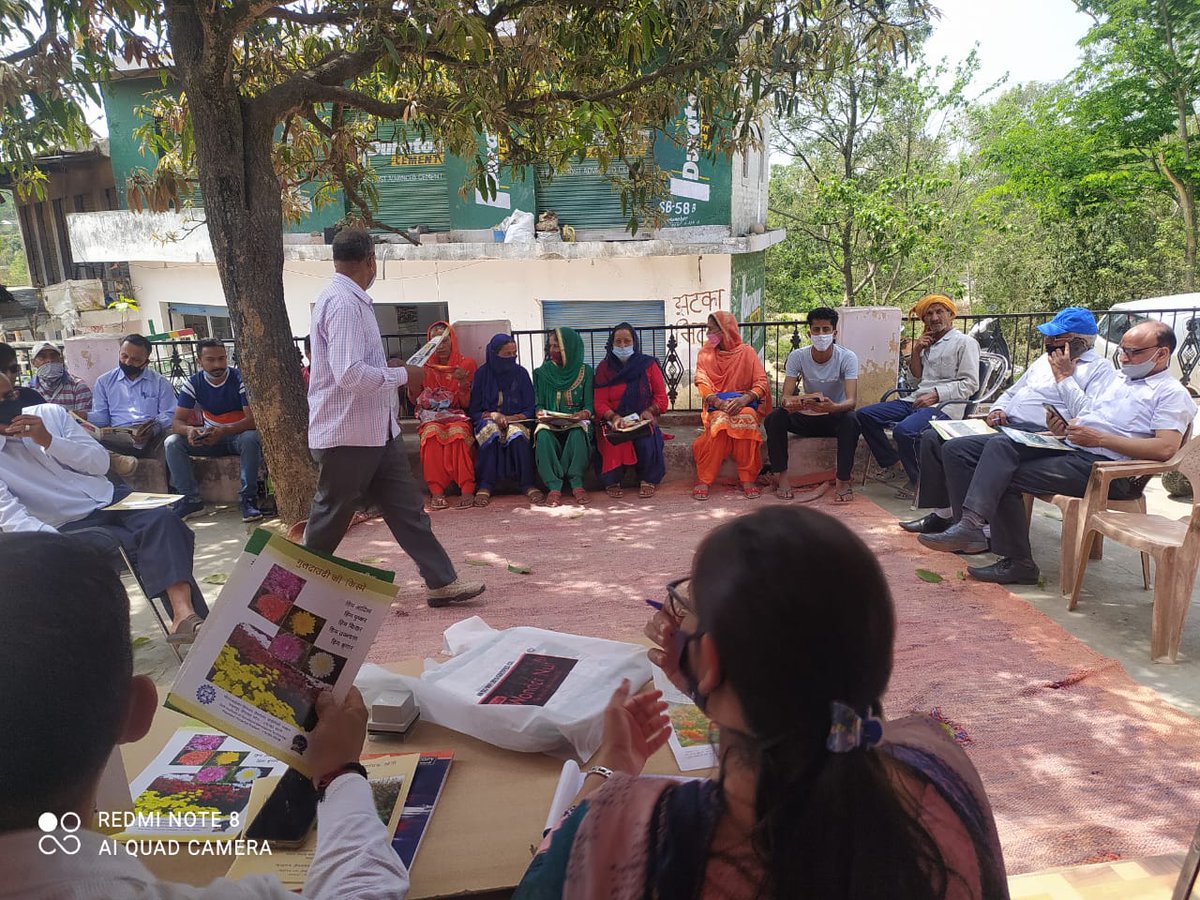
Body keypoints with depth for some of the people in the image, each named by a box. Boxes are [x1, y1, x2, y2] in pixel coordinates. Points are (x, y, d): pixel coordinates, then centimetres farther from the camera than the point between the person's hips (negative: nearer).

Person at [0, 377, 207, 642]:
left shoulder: (50, 412, 7)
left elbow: (101, 462, 4)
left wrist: (48, 440, -11)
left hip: (109, 499, 4)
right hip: (70, 526, -3)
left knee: (163, 519, -28)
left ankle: (184, 614, -41)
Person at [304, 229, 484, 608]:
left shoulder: (352, 300, 12)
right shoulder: (343, 303, -20)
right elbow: (349, 374, -28)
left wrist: (393, 372, 17)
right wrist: (403, 374, -17)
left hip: (377, 430, 10)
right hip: (346, 434, -9)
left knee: (407, 508, 9)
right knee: (330, 520, 6)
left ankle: (441, 582, 14)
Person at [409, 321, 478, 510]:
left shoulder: (467, 364, 6)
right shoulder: (425, 365, 13)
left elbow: (467, 404, 1)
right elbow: (415, 400, 9)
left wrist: (462, 381, -17)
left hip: (457, 416, -1)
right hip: (431, 417, 1)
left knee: (458, 433, -36)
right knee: (432, 434, -34)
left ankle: (468, 490, -33)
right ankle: (436, 491, -32)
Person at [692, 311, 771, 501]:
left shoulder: (746, 352, 7)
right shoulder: (705, 353, 11)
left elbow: (761, 382, -3)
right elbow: (703, 385, -2)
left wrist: (744, 399, -23)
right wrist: (719, 402, -22)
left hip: (744, 404, 0)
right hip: (716, 406, 0)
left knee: (745, 418, -36)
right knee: (721, 420, -35)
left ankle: (747, 479, -30)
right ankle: (703, 480, -32)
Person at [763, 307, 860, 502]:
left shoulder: (847, 358, -16)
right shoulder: (797, 356, -11)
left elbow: (852, 400, -28)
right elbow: (786, 395, -18)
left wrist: (833, 407, -51)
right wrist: (789, 404, -44)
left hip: (835, 417, -2)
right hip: (806, 418, 2)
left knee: (851, 420, -36)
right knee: (774, 418, -26)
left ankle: (843, 481, -24)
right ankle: (782, 476, -15)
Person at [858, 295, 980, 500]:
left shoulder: (965, 342, 0)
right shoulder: (929, 343, 22)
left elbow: (970, 383, -9)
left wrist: (935, 395, -18)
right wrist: (916, 350, 11)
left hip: (943, 405, -8)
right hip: (916, 400, 8)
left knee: (904, 430, -35)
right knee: (865, 415, -4)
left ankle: (918, 481, -12)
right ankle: (894, 464, 4)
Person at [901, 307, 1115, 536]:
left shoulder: (1100, 368, -2)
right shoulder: (1046, 360, 23)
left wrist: (1065, 376, -12)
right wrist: (998, 409, 9)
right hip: (1003, 427, 9)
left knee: (957, 448, -27)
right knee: (933, 438, -2)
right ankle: (941, 514, 5)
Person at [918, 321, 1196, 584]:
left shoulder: (1172, 393, 1)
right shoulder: (1119, 378, 27)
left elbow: (1165, 449, -15)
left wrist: (1100, 438, -18)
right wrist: (1065, 426, 4)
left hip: (1105, 467, -8)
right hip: (1069, 447, 8)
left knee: (1005, 478, -23)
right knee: (1000, 446, -19)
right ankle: (970, 524, -29)